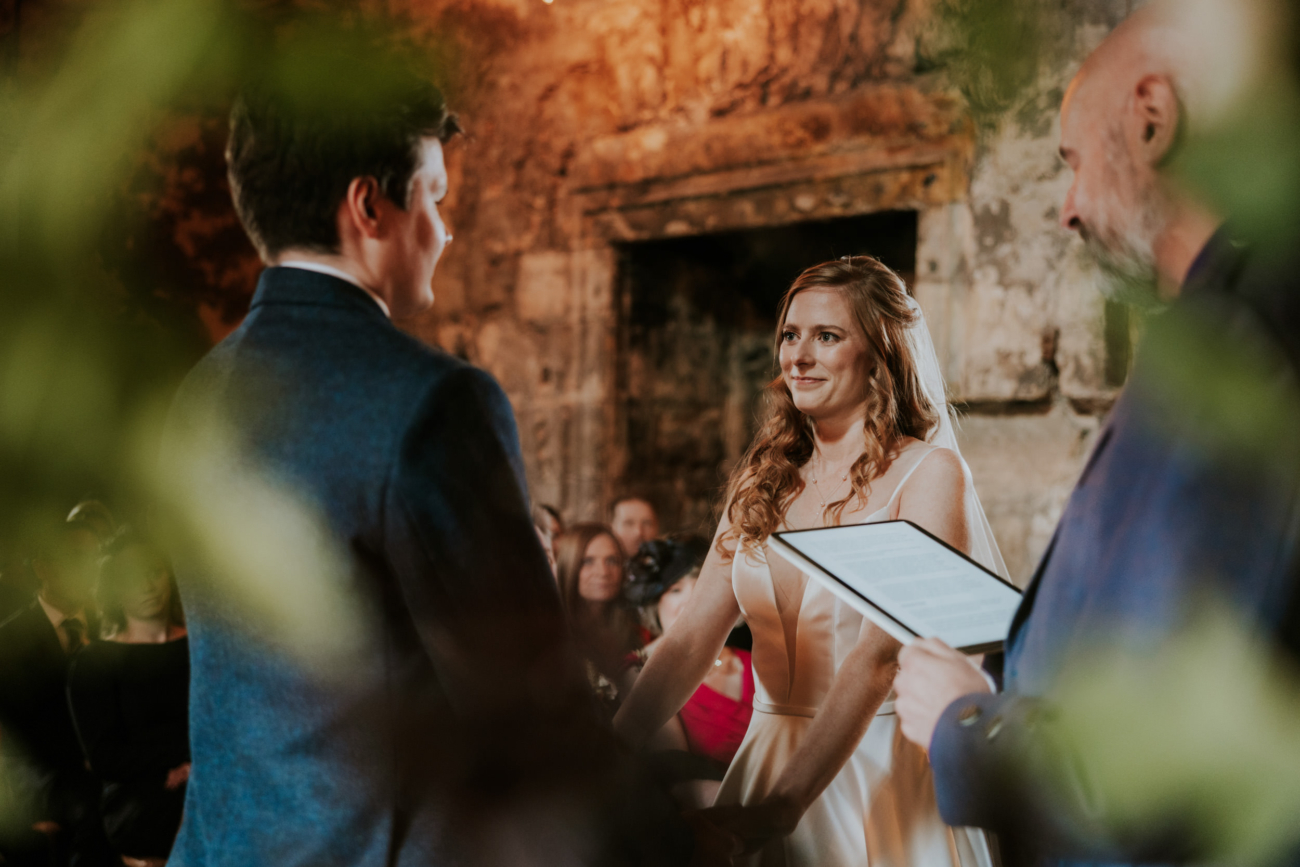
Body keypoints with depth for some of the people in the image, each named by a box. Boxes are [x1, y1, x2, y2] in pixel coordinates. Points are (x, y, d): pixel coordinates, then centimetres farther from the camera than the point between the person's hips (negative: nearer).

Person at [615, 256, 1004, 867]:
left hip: (877, 770, -5)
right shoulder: (764, 481, 7)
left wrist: (783, 804, -29)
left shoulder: (929, 472, -9)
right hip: (767, 760, 5)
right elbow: (691, 640, 0)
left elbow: (879, 654, -20)